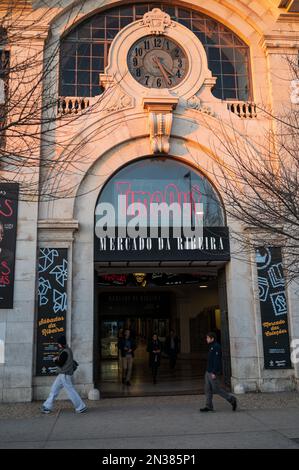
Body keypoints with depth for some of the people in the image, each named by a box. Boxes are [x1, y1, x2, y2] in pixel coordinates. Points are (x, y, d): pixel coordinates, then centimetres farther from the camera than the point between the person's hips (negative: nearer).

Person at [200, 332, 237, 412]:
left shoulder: (216, 347, -16)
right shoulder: (211, 347, 15)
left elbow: (217, 360, -21)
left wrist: (214, 372, -24)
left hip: (213, 372, -10)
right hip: (208, 372, 10)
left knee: (216, 389, -4)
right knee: (207, 389, 7)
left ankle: (232, 399, 7)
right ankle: (209, 406, 10)